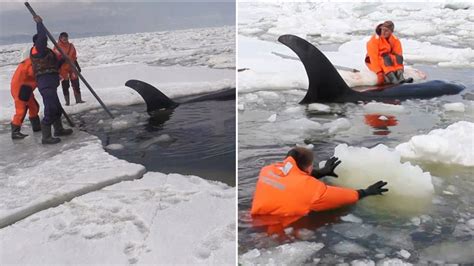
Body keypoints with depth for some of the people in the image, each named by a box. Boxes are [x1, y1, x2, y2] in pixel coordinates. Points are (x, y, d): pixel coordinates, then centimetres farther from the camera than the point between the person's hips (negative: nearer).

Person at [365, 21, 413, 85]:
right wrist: (379, 73, -33)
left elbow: (399, 56, -6)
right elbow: (374, 57, -25)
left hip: (389, 62, 4)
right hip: (374, 64, -4)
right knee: (386, 58, -33)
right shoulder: (374, 40, -17)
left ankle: (400, 76, -40)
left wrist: (400, 69, -20)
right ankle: (393, 79, -50)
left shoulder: (395, 40, -3)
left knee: (397, 58, -23)